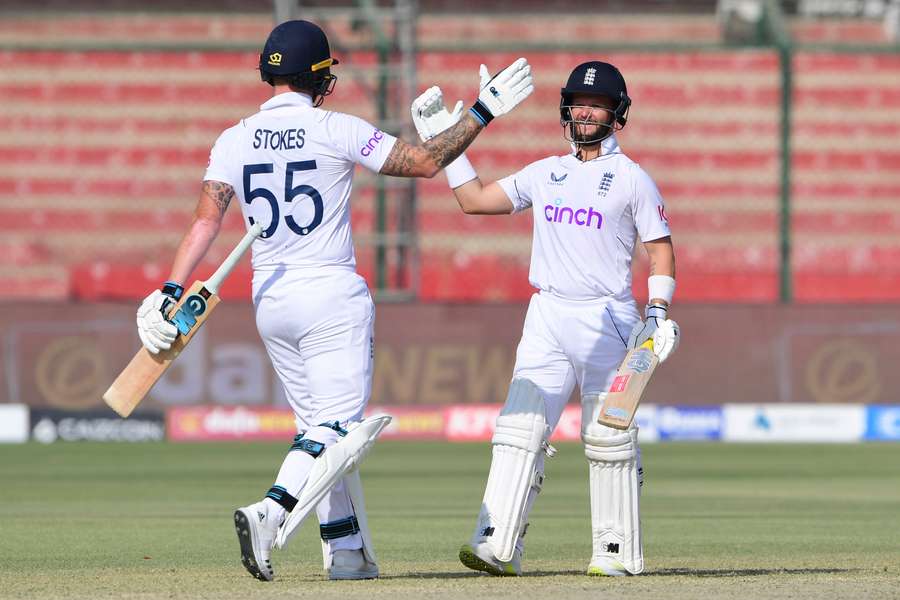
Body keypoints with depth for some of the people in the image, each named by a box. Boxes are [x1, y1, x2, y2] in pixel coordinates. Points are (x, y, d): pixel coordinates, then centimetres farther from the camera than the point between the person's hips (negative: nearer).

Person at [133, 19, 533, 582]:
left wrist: (172, 291, -9)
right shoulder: (338, 131, -8)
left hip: (270, 302, 5)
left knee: (319, 428, 15)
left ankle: (347, 550, 13)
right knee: (336, 429, -8)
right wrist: (483, 111, 1)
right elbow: (426, 161, -7)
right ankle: (272, 512, -31)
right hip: (332, 296, -5)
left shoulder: (234, 141, 3)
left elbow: (206, 222, -6)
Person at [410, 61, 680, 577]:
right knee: (520, 429, -8)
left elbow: (662, 249, 2)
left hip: (608, 319, -4)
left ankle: (618, 551, 5)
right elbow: (475, 199, 19)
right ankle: (498, 546, -15)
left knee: (610, 439, -4)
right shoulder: (545, 174, 15)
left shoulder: (633, 180, 1)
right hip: (547, 320, 4)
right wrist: (446, 141, 15)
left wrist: (658, 313, -11)